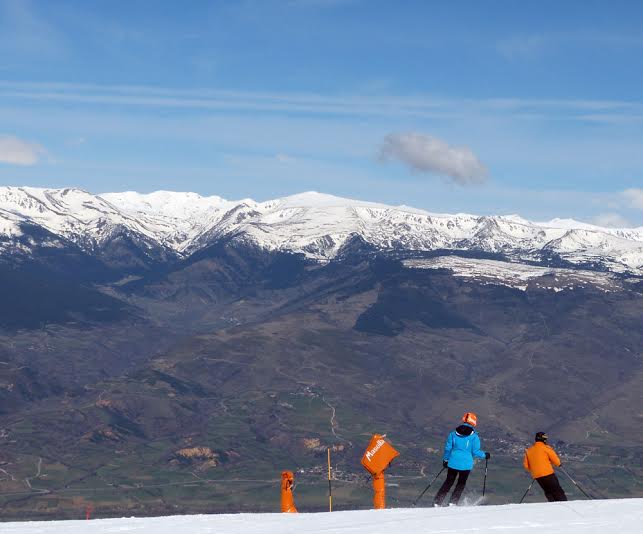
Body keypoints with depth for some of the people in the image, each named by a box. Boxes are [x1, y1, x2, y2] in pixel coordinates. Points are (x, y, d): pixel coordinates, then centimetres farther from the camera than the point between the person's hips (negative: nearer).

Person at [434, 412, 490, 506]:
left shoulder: (454, 433, 1)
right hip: (466, 464, -3)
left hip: (453, 463, 3)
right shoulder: (474, 436, -9)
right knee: (461, 484, 16)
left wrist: (445, 460, 19)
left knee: (448, 482, 16)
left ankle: (437, 502, 11)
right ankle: (453, 502, 6)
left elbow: (448, 448, 6)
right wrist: (485, 455, 11)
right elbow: (475, 452, -7)